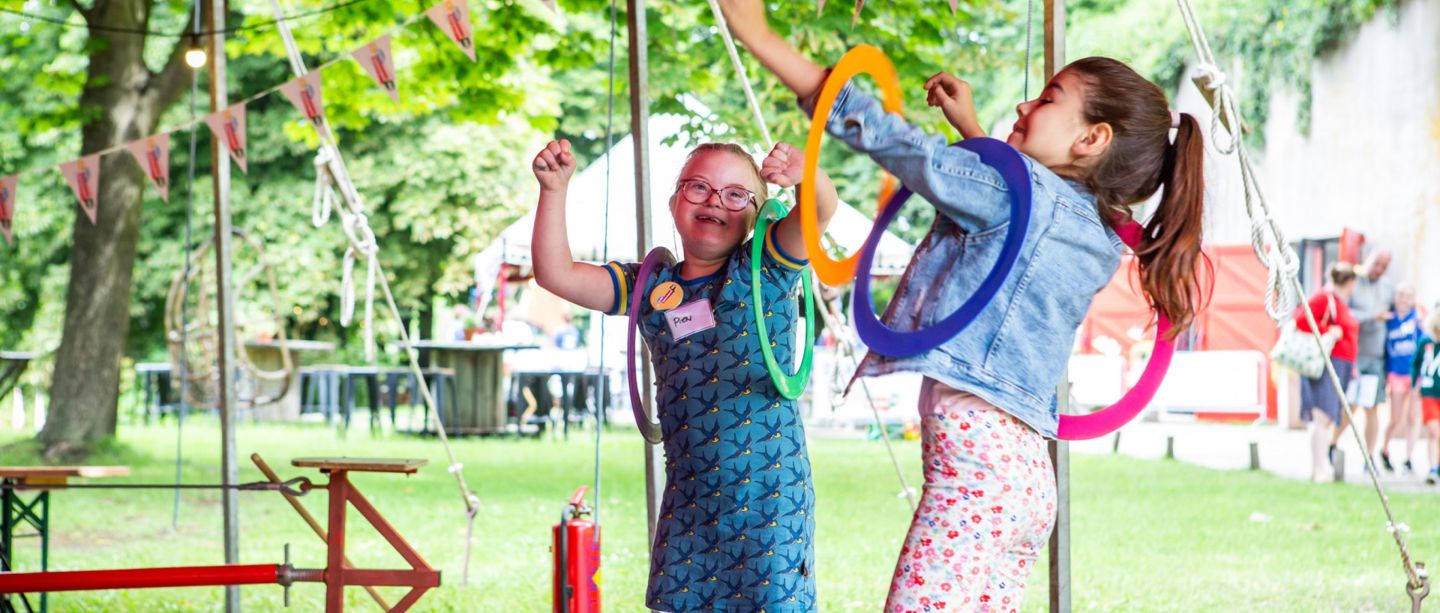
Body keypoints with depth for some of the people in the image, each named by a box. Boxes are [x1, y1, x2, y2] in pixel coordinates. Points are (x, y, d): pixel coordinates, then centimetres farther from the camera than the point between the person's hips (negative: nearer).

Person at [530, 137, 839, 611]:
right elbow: (556, 274, 6)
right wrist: (554, 190, -4)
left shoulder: (765, 269, -1)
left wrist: (803, 173, -40)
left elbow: (821, 209, -17)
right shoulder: (648, 288, 10)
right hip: (688, 496, 4)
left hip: (768, 489, -4)